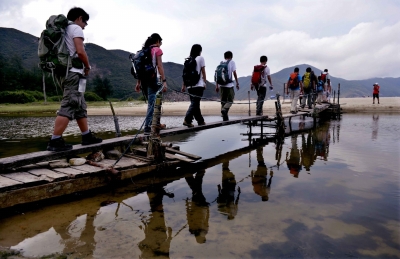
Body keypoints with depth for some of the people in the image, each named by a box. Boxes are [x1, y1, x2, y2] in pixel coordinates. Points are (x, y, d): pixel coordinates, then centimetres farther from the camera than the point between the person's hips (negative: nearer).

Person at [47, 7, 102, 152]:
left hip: (63, 72, 10)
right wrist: (87, 67, -2)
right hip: (72, 72, -10)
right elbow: (80, 51, -17)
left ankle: (87, 136, 17)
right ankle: (55, 142, -18)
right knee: (69, 106, -14)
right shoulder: (76, 28, -2)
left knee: (80, 106, 13)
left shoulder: (63, 30, 24)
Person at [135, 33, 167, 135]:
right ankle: (147, 127, -9)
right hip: (153, 78, -7)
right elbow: (159, 66, -11)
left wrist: (138, 82, 16)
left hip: (144, 79, 7)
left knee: (152, 102, 17)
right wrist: (164, 81, -14)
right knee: (152, 103, -6)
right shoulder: (157, 50, -1)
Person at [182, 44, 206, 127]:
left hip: (190, 86, 6)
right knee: (195, 103, -7)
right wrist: (205, 82, 4)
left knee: (195, 103, 12)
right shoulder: (200, 58, 0)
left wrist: (183, 85, 11)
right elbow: (203, 72, -3)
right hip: (198, 84, -6)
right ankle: (187, 120, -20)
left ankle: (201, 121, 21)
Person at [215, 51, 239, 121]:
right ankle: (224, 109, -26)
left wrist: (217, 86, 13)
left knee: (223, 101, 10)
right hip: (229, 85, -5)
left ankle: (225, 118, 11)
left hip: (222, 85, 5)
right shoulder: (232, 62, 1)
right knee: (230, 100, 3)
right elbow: (234, 73, -7)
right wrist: (237, 83, -1)